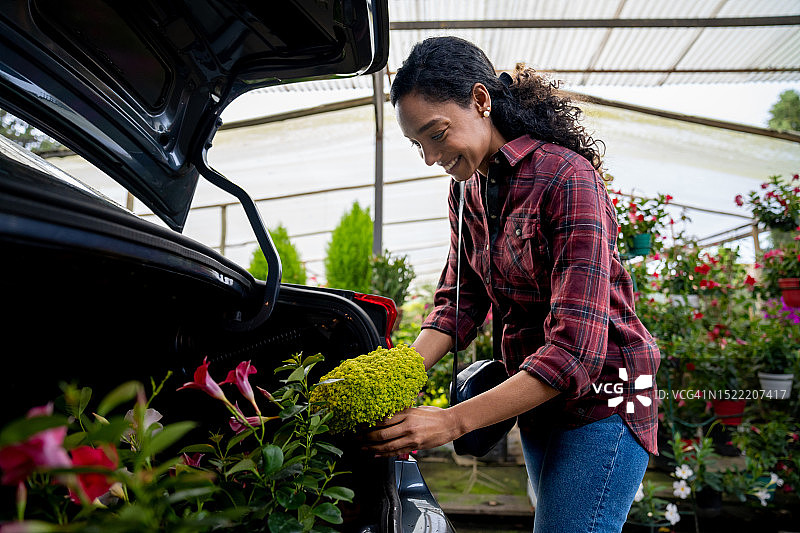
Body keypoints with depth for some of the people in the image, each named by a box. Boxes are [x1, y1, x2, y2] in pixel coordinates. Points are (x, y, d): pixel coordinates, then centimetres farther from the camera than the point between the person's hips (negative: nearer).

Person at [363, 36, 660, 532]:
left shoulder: (566, 178, -23)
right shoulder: (469, 190, 3)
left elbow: (575, 348, -29)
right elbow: (459, 300, 2)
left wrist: (452, 421, -31)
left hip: (602, 401, -7)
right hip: (537, 398, 8)